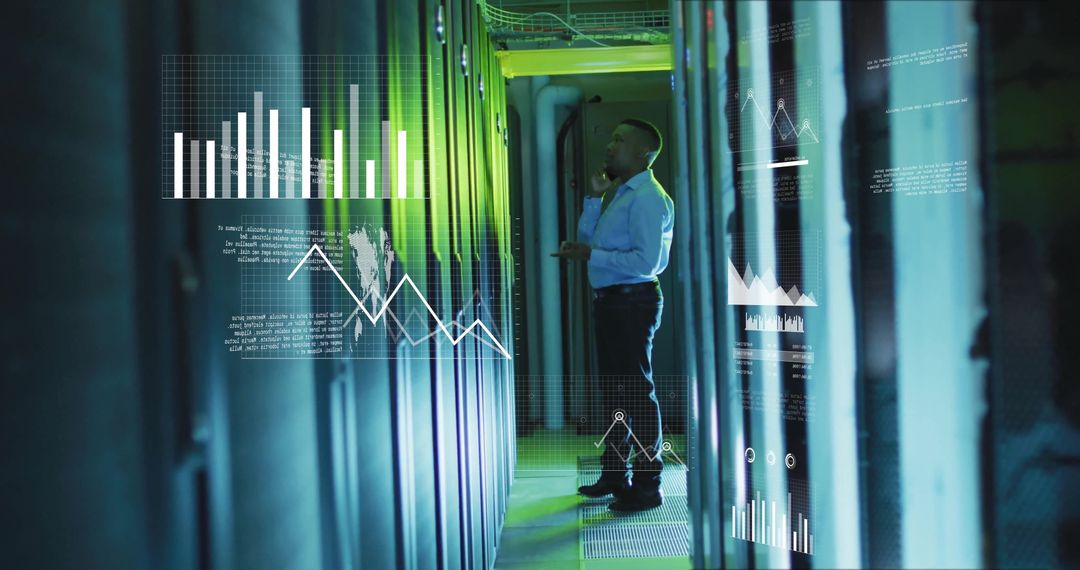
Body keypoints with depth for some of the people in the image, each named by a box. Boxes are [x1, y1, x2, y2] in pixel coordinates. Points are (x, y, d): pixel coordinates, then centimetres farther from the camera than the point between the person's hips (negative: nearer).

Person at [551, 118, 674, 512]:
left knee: (636, 391, -5)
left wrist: (591, 256, -20)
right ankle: (614, 475, 31)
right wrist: (595, 197, 11)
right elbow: (587, 238, 21)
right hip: (609, 301, 10)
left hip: (633, 301, -10)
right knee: (614, 389, 18)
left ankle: (647, 485, 4)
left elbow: (645, 260, -23)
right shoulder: (618, 194, 16)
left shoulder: (647, 197, -15)